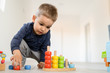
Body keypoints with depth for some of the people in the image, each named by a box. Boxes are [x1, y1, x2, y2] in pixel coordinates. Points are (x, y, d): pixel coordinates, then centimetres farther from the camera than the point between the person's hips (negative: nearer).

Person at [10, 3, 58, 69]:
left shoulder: (47, 34, -26)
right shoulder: (27, 27, -33)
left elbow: (44, 48, -18)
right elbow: (16, 39, -45)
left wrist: (42, 61, -25)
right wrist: (16, 51, -64)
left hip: (37, 52, 2)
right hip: (25, 49, -1)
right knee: (21, 42, -34)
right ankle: (20, 63, -18)